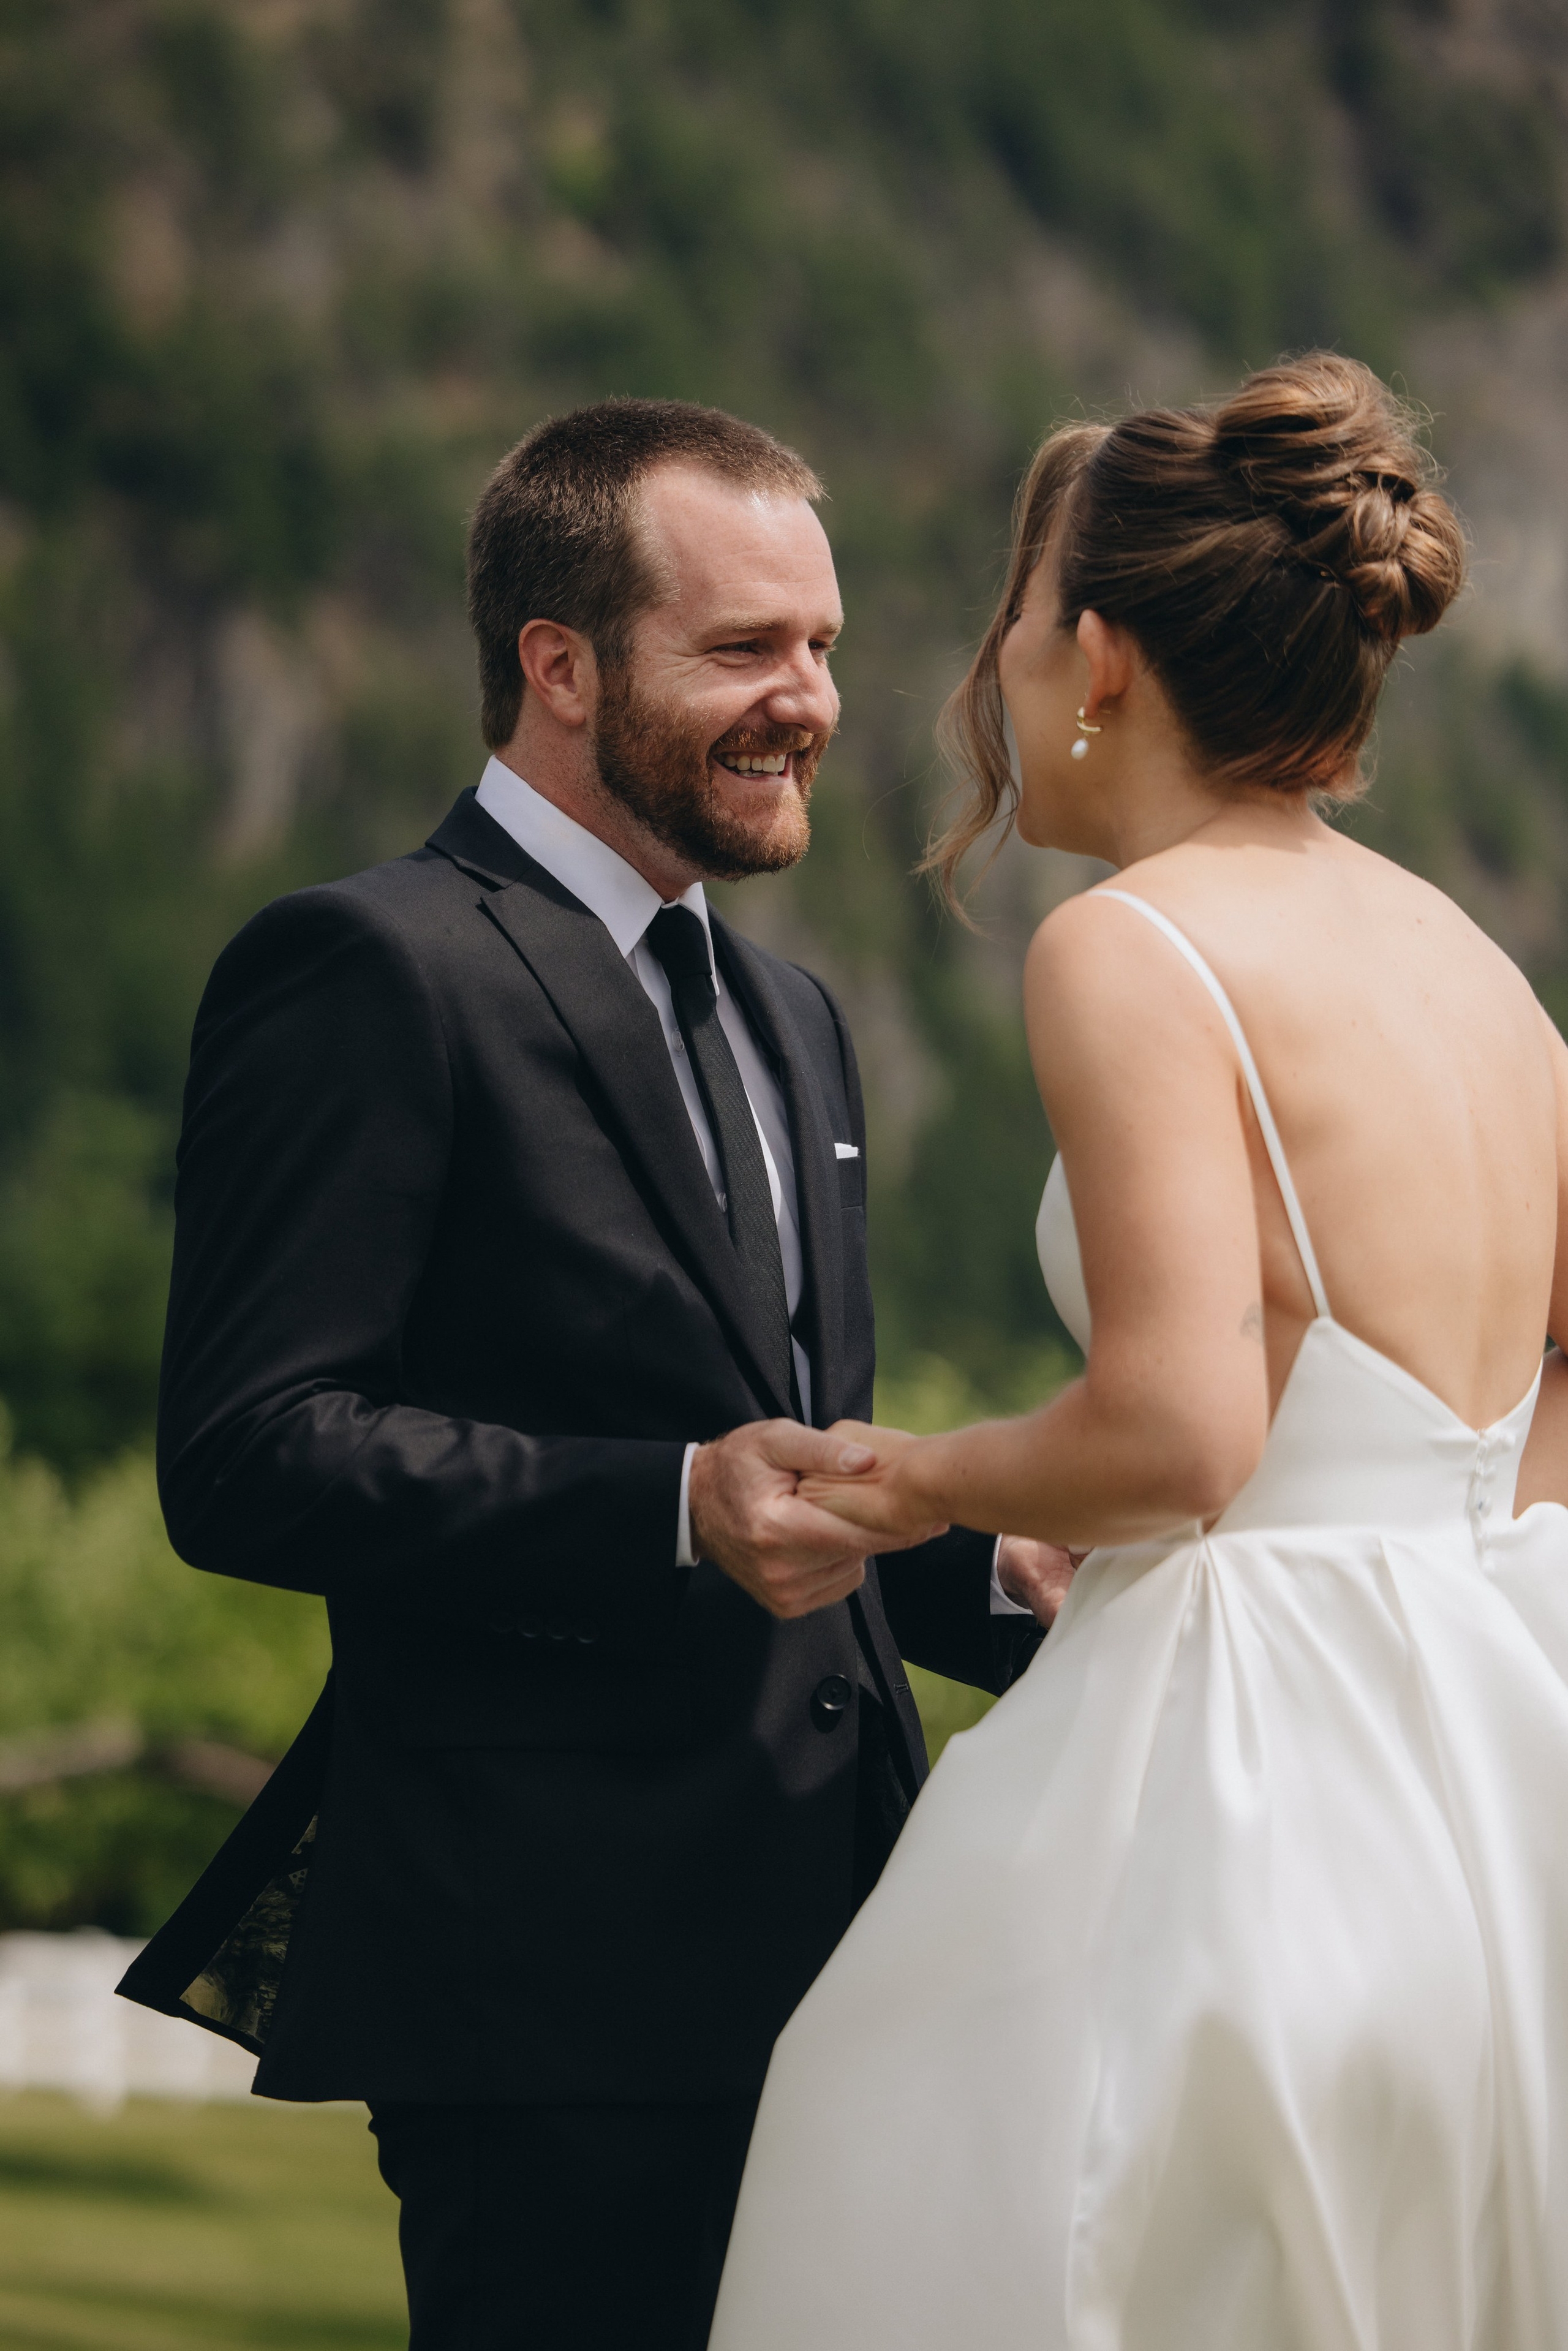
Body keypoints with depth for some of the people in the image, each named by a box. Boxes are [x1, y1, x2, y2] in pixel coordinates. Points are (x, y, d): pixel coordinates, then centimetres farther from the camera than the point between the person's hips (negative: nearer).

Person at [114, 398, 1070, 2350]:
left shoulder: (787, 1016, 23)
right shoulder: (373, 972, -7)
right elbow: (244, 1456, -16)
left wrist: (1000, 1576, 9)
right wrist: (677, 1512, -25)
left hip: (811, 1952, 9)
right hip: (560, 1972, -8)